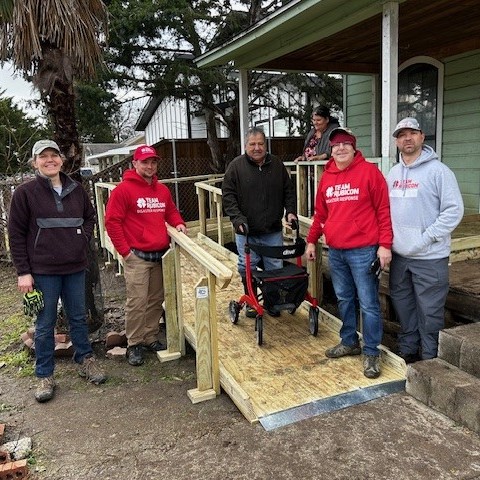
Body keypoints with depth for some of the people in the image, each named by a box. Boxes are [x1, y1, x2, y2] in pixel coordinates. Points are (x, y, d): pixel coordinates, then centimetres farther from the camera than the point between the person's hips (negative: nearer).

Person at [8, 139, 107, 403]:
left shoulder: (76, 189, 5)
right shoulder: (25, 192, -6)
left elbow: (90, 217, 21)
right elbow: (16, 235, -5)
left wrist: (83, 240, 4)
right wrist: (23, 272, -8)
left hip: (76, 267, 4)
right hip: (43, 270, -3)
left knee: (78, 317, 15)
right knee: (45, 324, 7)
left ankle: (85, 361, 33)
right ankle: (45, 376, 21)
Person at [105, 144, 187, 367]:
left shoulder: (162, 190, 13)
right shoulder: (123, 189, -7)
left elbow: (171, 211, 28)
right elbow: (112, 221, -9)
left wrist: (178, 223, 5)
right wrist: (125, 251, -11)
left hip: (161, 255, 6)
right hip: (137, 256, -6)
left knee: (156, 301, 11)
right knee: (137, 303, -5)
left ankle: (151, 338, 25)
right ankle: (134, 345, 9)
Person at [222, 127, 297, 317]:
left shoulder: (277, 164, 7)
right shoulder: (236, 165, -3)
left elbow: (288, 191, 13)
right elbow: (228, 195, -6)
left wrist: (290, 211, -1)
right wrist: (237, 217, -17)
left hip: (273, 231, 3)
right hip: (246, 231, -2)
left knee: (275, 268, 9)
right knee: (247, 268, 7)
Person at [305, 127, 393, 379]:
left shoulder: (369, 171, -6)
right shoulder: (326, 176, 10)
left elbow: (384, 210, -8)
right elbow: (320, 213, 18)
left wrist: (385, 244, -12)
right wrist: (311, 240, 17)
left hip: (363, 251, -5)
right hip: (335, 251, 6)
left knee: (368, 303, 2)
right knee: (344, 299, 17)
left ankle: (371, 353, 15)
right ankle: (349, 342, 33)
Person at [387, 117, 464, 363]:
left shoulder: (438, 170, -9)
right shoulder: (393, 173, 12)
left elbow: (454, 210, -13)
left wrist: (427, 238, -17)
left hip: (429, 258, -6)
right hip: (399, 255, 7)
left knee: (429, 311, 2)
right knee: (402, 305, 17)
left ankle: (431, 359, 18)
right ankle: (407, 351, 34)